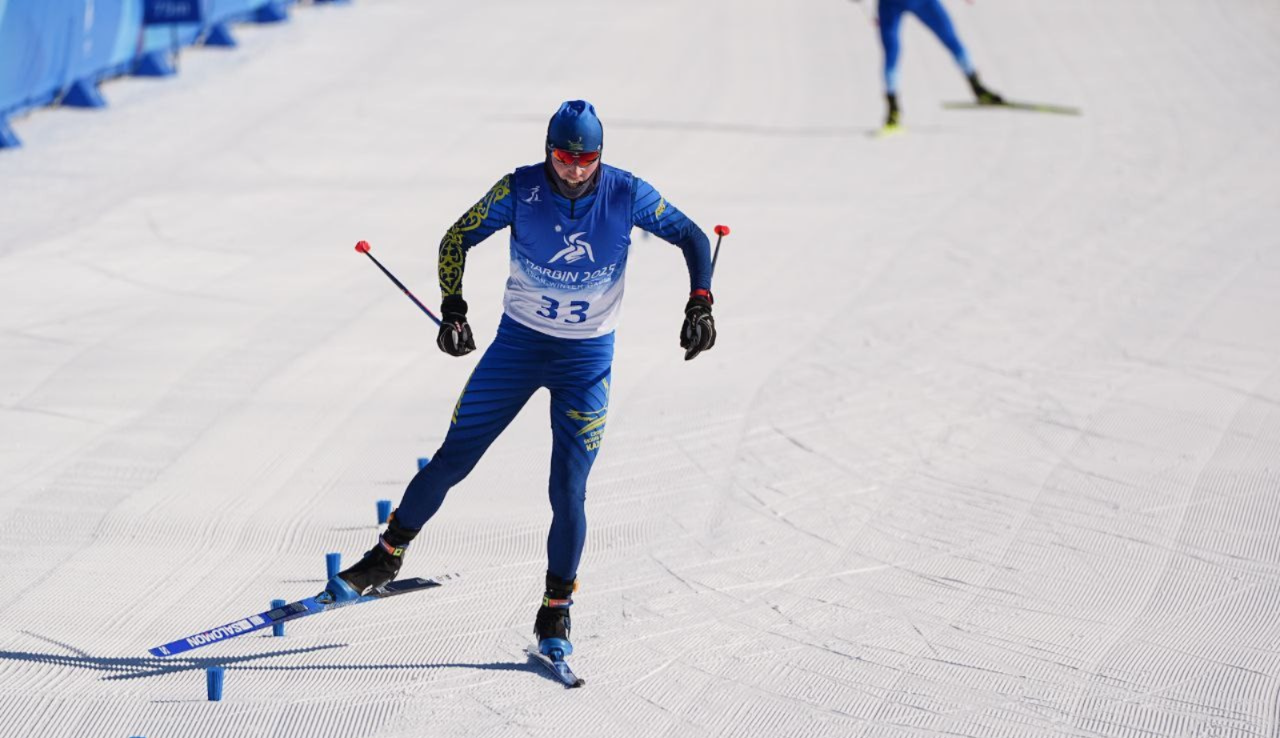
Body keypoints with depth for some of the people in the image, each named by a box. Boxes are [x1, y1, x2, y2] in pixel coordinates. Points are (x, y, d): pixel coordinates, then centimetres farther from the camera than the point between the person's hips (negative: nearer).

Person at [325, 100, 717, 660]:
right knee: (452, 460, 1)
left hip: (587, 360, -1)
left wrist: (700, 304, -15)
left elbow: (692, 237, -2)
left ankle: (555, 612, 10)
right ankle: (387, 556, 21)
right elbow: (457, 240, -3)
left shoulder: (627, 195, -13)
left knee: (568, 492, -6)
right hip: (518, 342, 1)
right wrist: (452, 310, -13)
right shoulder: (521, 190, -14)